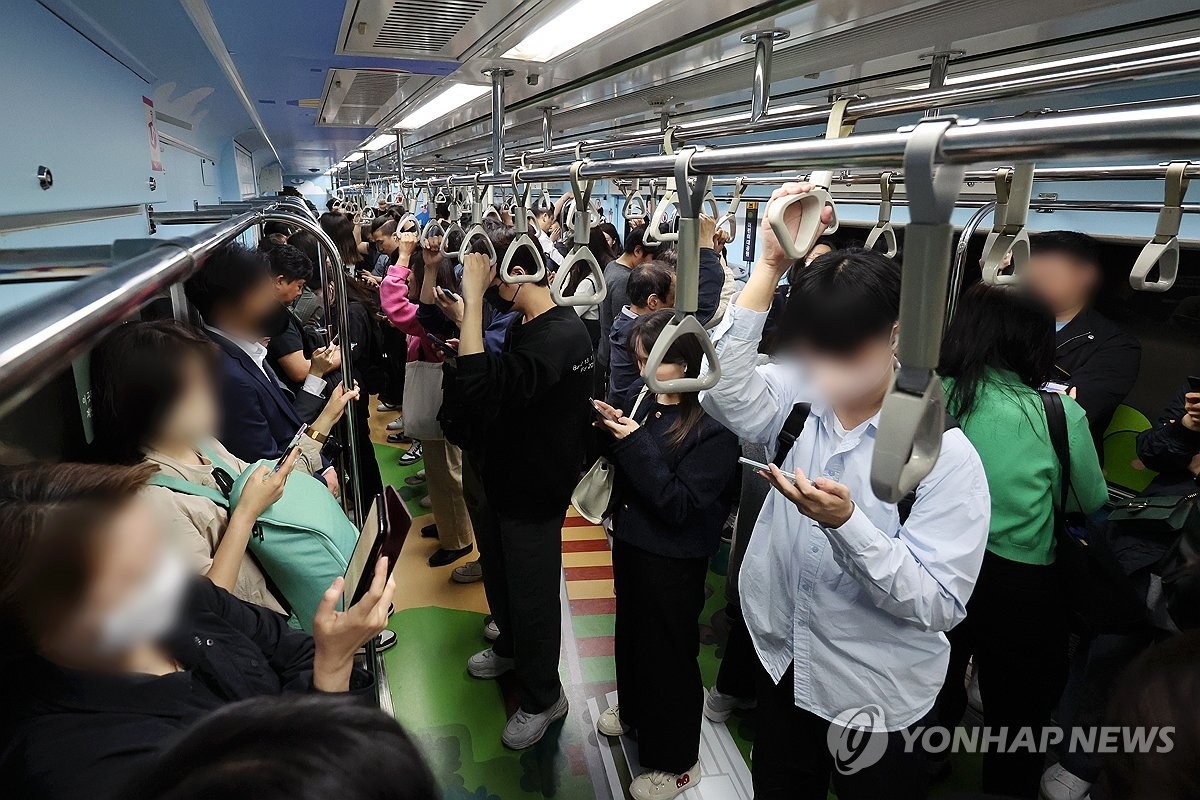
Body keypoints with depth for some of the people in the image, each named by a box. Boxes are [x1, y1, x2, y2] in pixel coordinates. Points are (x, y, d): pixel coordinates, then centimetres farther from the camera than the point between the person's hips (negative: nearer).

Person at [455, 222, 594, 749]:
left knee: (532, 597, 8)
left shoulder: (560, 338, -30)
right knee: (499, 576, 28)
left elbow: (479, 390, -42)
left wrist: (473, 297, -38)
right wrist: (470, 350, 0)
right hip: (505, 479, 10)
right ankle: (511, 649, 54)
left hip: (534, 493, -10)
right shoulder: (527, 326, 3)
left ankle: (542, 699, 31)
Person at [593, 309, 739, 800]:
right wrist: (614, 433, -11)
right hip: (631, 543, 7)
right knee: (631, 634, 26)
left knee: (670, 655, 10)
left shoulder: (714, 427, -23)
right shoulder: (649, 402, -4)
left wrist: (635, 443, -28)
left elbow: (681, 505, -26)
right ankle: (634, 710, 54)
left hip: (673, 562, -7)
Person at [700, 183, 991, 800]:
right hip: (785, 672, 4)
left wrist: (845, 523, -37)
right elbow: (723, 388, -26)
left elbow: (938, 604, -22)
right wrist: (770, 265, -28)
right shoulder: (802, 399, -7)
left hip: (877, 702, -4)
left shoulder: (945, 453, -20)